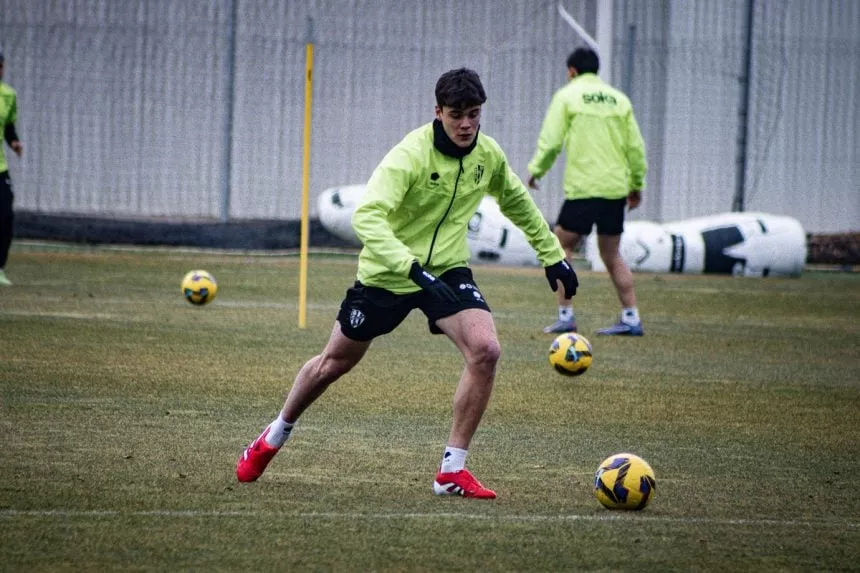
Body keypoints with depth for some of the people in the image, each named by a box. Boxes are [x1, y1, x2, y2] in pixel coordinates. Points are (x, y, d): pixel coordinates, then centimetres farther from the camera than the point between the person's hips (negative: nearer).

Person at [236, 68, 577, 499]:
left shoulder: (488, 155, -7)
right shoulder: (410, 156, -26)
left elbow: (517, 203, 16)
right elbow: (366, 217, -38)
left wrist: (553, 256, 17)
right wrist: (414, 269, -48)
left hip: (447, 269, 4)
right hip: (387, 272, -3)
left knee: (485, 350, -21)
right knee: (335, 362, 12)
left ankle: (452, 470, -12)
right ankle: (274, 437, 40)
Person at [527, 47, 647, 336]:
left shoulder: (567, 95, 0)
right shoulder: (619, 99, 12)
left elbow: (551, 141, -7)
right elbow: (636, 146, 10)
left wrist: (536, 169, 8)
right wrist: (637, 184, 18)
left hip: (583, 188, -5)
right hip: (616, 188, 5)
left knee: (561, 246, 7)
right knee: (612, 255, 13)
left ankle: (565, 315, -1)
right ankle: (631, 319, 8)